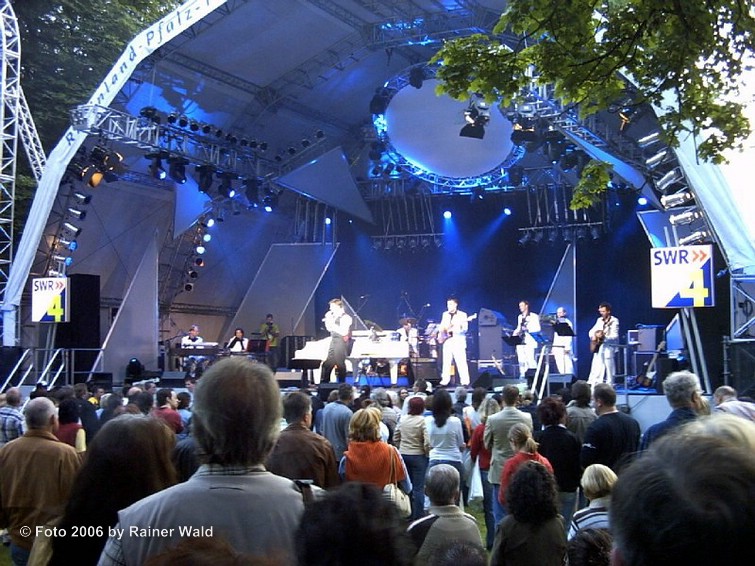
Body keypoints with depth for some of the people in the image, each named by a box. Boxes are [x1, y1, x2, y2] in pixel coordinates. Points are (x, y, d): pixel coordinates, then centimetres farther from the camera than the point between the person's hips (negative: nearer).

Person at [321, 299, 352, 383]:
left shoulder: (345, 318, -13)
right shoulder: (334, 317, 11)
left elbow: (344, 332, -21)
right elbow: (329, 329, 18)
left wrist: (333, 324, -22)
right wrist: (327, 319, 4)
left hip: (342, 342, -9)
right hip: (333, 341, 9)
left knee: (340, 365, -4)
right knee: (326, 365, 10)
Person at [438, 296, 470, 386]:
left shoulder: (462, 315, 0)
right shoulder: (445, 314, 14)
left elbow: (465, 329, -7)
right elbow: (441, 326, 20)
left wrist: (454, 328, -23)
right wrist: (440, 335, 2)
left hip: (458, 341, -4)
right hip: (447, 341, 5)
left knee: (461, 362, -9)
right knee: (446, 362, 4)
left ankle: (465, 381, -8)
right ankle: (445, 380, 10)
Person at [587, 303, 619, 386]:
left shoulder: (614, 321, -6)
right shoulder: (599, 320, 14)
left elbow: (615, 336, -16)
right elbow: (591, 331, 20)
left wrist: (604, 336, -30)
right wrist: (593, 336, -2)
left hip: (608, 347, -6)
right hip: (598, 347, 6)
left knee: (609, 369, -6)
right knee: (596, 370, 6)